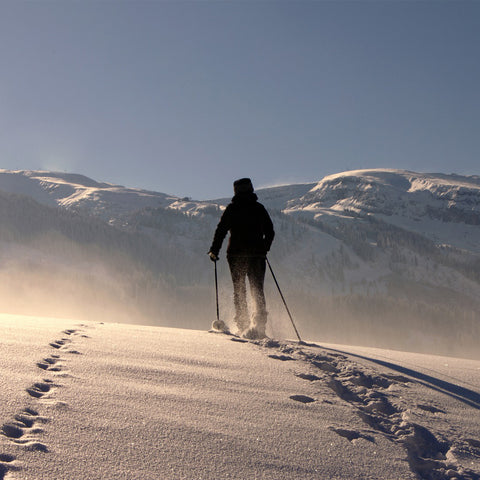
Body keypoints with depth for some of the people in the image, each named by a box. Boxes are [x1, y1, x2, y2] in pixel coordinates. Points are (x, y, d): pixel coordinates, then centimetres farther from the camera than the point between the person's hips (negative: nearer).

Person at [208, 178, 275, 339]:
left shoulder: (231, 209, -1)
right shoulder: (259, 208, 6)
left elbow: (221, 230, -4)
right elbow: (270, 232, 11)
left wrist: (214, 250, 7)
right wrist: (264, 249, 27)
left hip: (236, 255, -1)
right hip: (257, 255, 1)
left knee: (239, 290, 8)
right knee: (257, 290, 5)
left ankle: (243, 325, 2)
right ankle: (259, 324, -9)